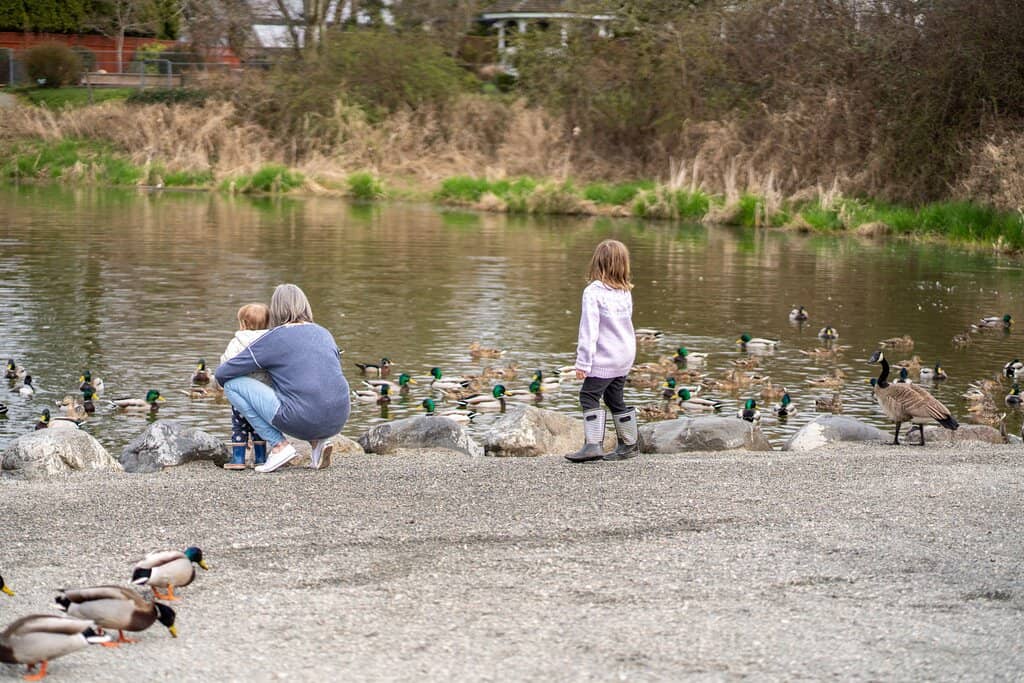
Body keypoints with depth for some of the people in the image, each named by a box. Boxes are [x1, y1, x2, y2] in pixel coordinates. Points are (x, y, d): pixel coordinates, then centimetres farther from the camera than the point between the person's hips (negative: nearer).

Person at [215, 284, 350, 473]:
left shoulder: (273, 339, 1)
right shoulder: (324, 334, 16)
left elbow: (222, 373, 4)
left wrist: (225, 385, 27)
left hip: (302, 421, -6)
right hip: (337, 422, 6)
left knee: (232, 384, 4)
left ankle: (279, 445, -1)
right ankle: (318, 442, 13)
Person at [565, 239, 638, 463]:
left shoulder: (593, 292, -14)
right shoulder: (625, 292, 8)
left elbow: (589, 328, -16)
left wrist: (583, 361, -14)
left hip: (605, 358, -8)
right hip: (626, 356, 8)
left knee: (589, 397, -5)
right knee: (615, 398, 17)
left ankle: (593, 444, -14)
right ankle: (628, 444, 22)